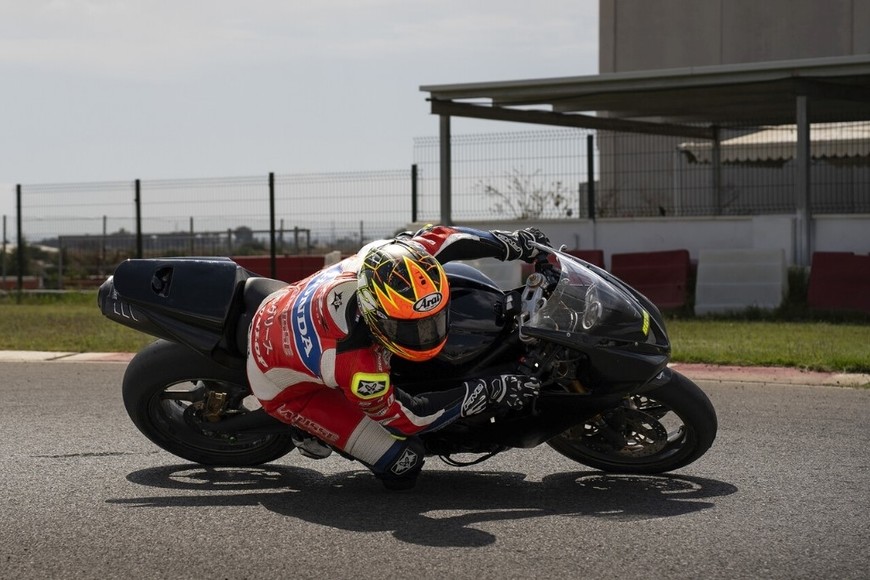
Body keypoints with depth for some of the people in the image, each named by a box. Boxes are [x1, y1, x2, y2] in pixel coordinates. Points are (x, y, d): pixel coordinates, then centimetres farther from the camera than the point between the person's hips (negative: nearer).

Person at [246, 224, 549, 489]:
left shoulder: (384, 258, -30)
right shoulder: (355, 362, -44)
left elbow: (437, 236, -9)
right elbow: (403, 417, -26)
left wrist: (515, 242, -5)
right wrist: (487, 393, -29)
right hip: (287, 386, -7)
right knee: (403, 460, -13)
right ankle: (311, 431, 9)